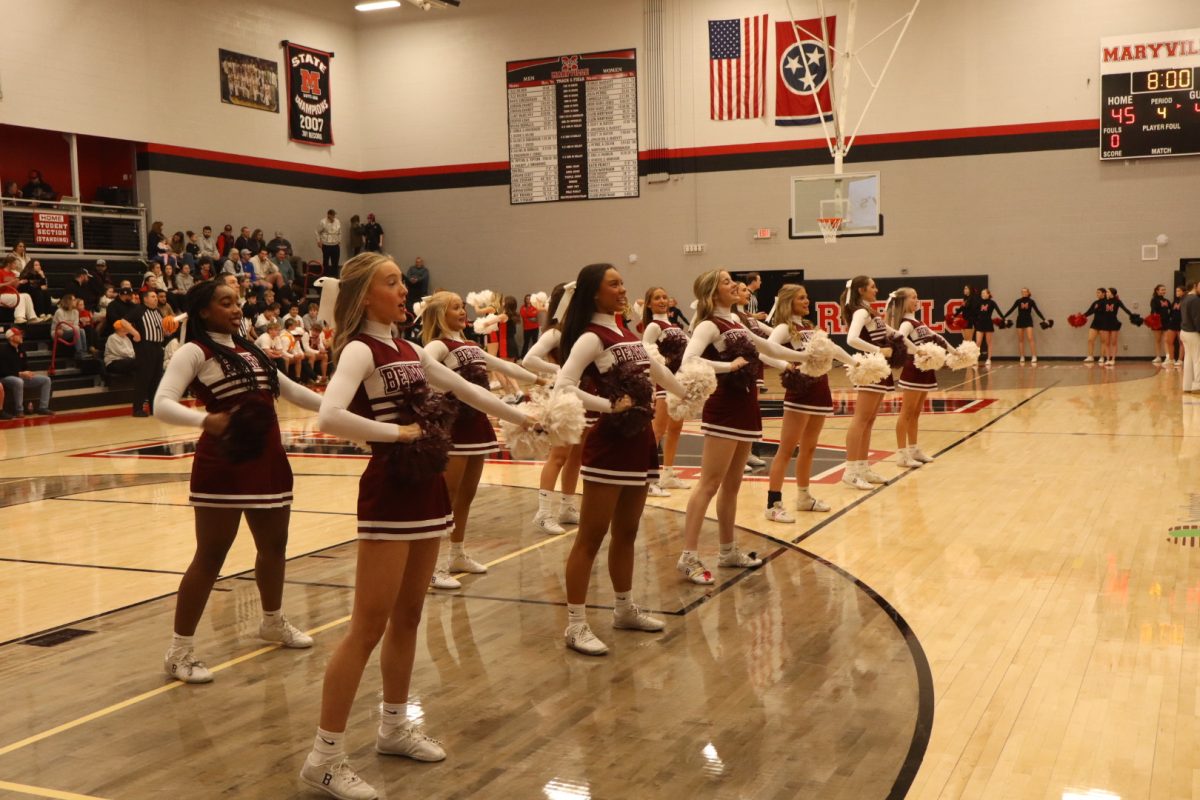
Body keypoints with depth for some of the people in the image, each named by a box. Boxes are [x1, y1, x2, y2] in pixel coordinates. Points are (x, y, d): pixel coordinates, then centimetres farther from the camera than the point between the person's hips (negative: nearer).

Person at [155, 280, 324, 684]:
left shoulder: (249, 350, 15)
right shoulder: (194, 352, -8)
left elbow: (287, 389, 26)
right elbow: (162, 404, -20)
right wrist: (204, 419, -36)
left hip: (267, 461, 8)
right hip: (224, 465, -8)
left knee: (273, 545, 19)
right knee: (210, 556, -5)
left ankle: (273, 622, 41)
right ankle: (180, 651, 5)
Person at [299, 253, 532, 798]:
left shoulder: (409, 350, 12)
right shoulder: (359, 350, -13)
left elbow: (465, 390, 24)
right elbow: (330, 417, -30)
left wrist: (522, 418, 27)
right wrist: (396, 433, -21)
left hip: (426, 487, 8)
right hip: (389, 493, -8)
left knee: (408, 617, 16)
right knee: (369, 626, -6)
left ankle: (394, 727, 30)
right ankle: (325, 756, 2)